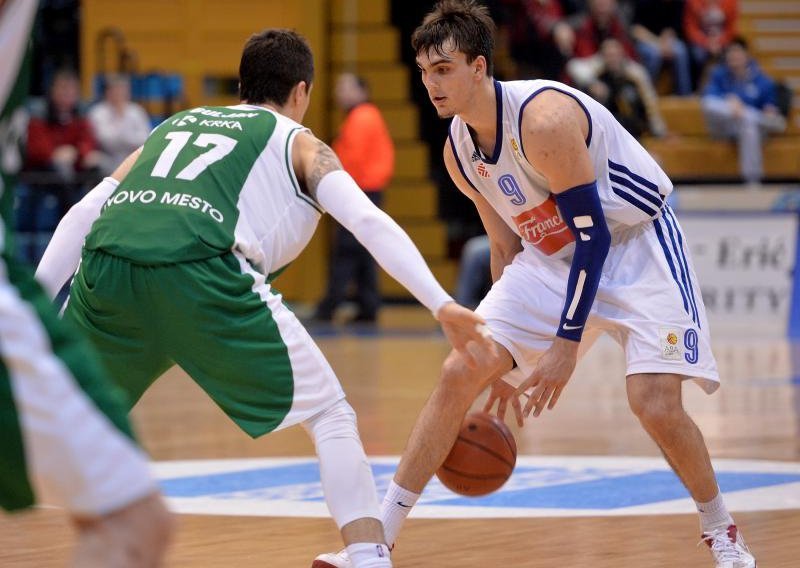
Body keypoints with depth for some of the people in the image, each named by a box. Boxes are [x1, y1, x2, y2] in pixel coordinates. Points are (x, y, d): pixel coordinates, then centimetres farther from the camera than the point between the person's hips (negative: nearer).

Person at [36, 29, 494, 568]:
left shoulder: (175, 125, 36)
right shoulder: (298, 142, 24)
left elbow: (84, 212, 28)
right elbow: (368, 220, 7)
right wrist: (443, 306, 0)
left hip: (106, 262, 4)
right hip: (198, 267, -4)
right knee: (331, 416, 9)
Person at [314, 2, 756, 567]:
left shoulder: (544, 120, -28)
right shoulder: (458, 150, -4)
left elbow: (594, 235, -25)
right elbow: (506, 245, 10)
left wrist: (568, 343, -25)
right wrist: (509, 357, 13)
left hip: (636, 246, -7)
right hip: (554, 256, 7)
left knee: (655, 403, -20)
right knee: (459, 374, -5)